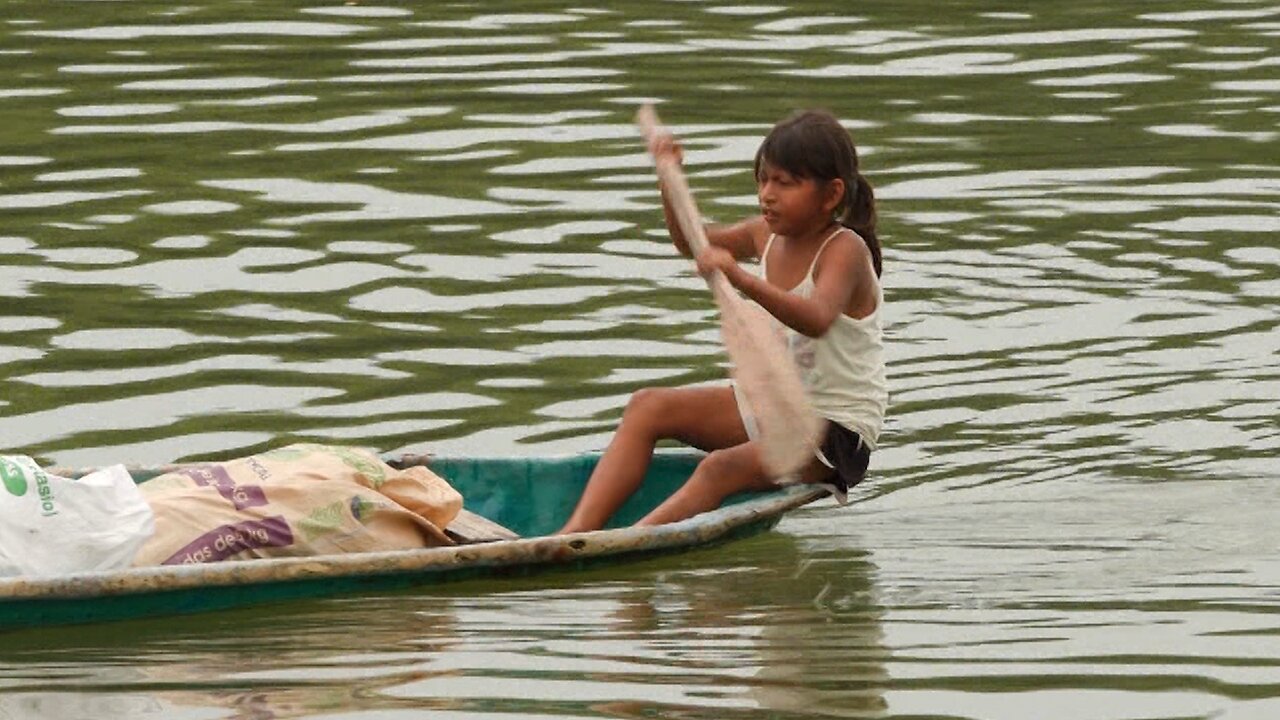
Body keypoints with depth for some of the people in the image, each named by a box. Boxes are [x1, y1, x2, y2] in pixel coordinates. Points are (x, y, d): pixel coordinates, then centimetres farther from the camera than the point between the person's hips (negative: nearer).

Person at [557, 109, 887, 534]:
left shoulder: (844, 250, -19)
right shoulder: (768, 235, 5)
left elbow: (817, 319, -41)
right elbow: (689, 241, 25)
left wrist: (743, 279, -53)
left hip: (837, 430, -9)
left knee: (723, 467, -31)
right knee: (649, 407, -5)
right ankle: (578, 531, -18)